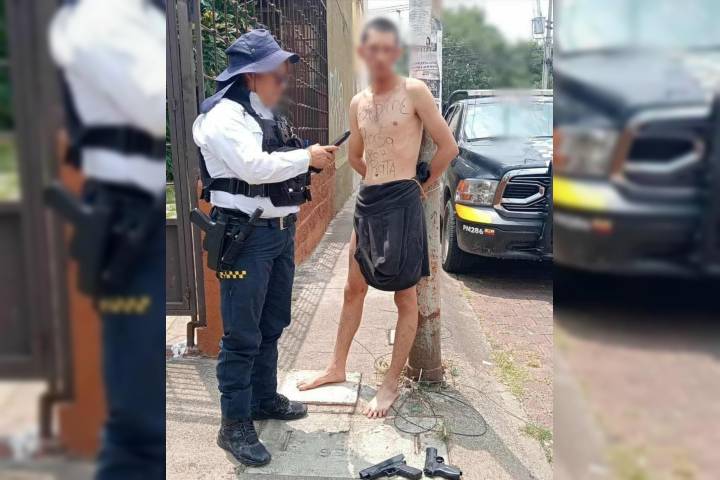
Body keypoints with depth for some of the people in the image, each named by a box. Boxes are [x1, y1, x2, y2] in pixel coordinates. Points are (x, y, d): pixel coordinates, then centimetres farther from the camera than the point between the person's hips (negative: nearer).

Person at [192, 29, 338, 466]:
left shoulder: (270, 118, 16)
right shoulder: (224, 116, -12)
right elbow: (255, 167, -25)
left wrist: (314, 161, 4)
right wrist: (307, 158, -16)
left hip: (281, 232, 9)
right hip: (246, 236, -9)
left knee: (271, 327, 18)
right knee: (242, 336, -2)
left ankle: (265, 399, 34)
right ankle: (235, 425, 9)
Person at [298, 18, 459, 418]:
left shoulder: (415, 92, -6)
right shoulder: (358, 103, 11)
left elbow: (449, 147, -7)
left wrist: (422, 186, 2)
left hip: (402, 203, -7)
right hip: (367, 202, 7)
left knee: (406, 299, 4)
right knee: (354, 290, 16)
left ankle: (392, 385, 15)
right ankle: (338, 368, 31)